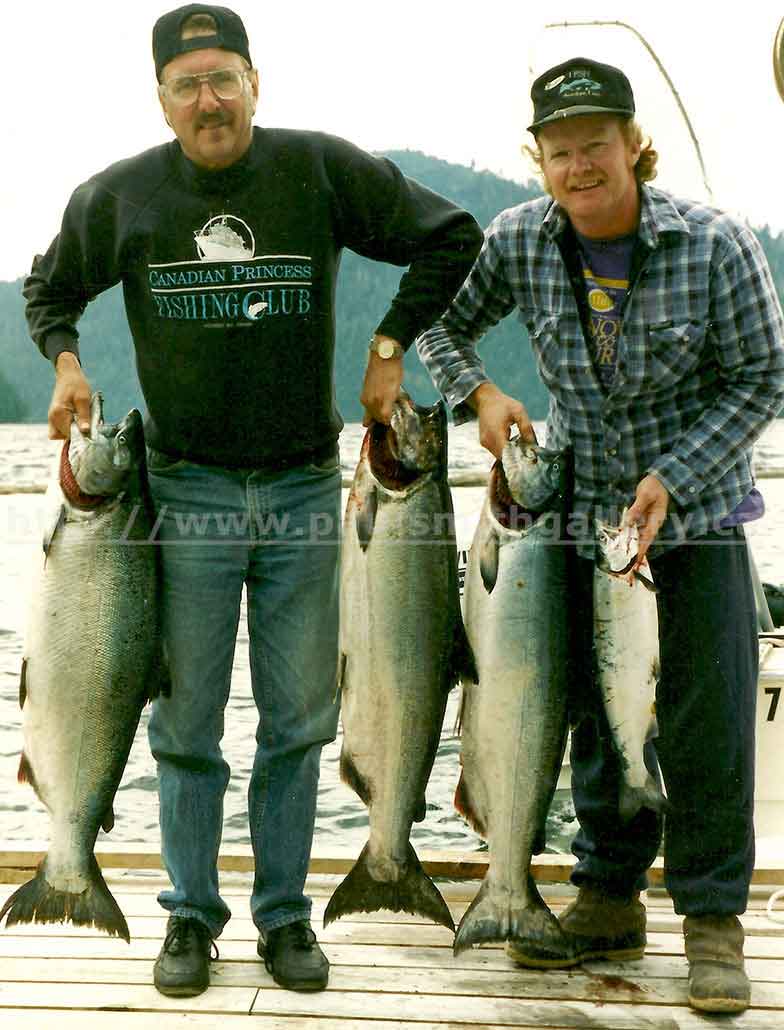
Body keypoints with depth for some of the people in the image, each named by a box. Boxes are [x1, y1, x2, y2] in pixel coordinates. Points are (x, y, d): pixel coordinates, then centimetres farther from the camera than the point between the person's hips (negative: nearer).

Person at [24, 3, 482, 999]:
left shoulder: (322, 169, -4)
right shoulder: (119, 196, 0)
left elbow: (451, 236, 4)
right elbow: (49, 287, 18)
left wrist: (390, 346, -3)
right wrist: (66, 363, 0)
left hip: (304, 487, 0)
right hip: (187, 488, 0)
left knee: (299, 717, 7)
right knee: (186, 719, 5)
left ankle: (284, 913, 20)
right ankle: (191, 913, 20)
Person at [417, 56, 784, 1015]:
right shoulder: (518, 242, -8)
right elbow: (441, 319, 8)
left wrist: (670, 480, -18)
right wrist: (480, 395, -10)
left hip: (696, 511, -3)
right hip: (580, 507, 3)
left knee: (706, 720, -3)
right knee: (596, 710, 10)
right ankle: (609, 899, 25)